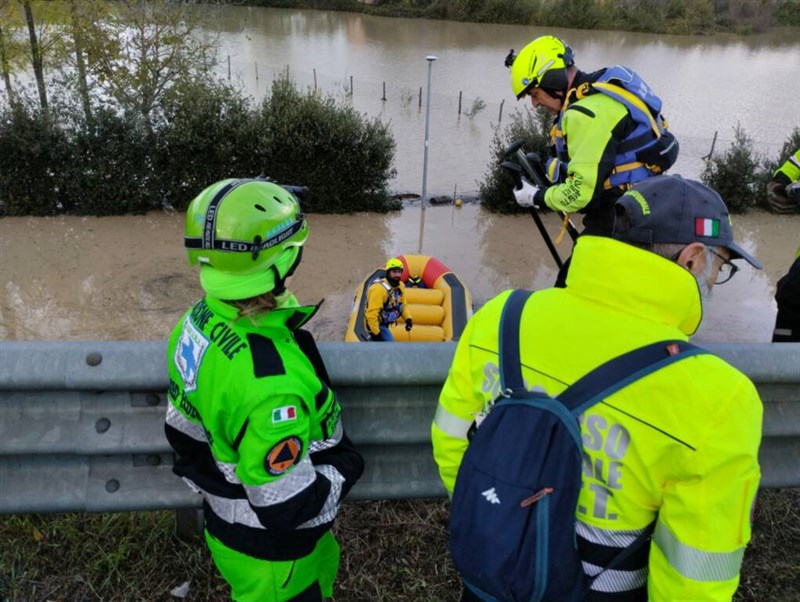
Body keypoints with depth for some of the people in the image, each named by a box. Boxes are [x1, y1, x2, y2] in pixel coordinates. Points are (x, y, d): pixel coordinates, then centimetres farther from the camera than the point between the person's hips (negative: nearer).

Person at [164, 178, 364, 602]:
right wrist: (345, 468, -15)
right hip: (271, 556, -8)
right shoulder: (271, 378, -40)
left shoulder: (195, 325, -11)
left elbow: (183, 434, 2)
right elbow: (286, 507, -32)